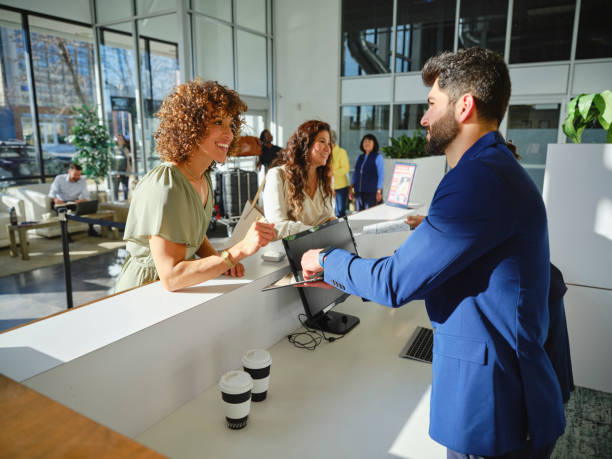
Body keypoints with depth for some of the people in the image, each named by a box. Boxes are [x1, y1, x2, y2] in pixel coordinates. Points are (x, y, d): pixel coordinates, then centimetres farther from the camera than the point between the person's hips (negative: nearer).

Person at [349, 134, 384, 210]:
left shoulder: (378, 158, -1)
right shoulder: (360, 157, 15)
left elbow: (381, 176, -4)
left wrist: (379, 192, -10)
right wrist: (351, 188, 13)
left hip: (372, 192, -5)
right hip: (358, 192, 5)